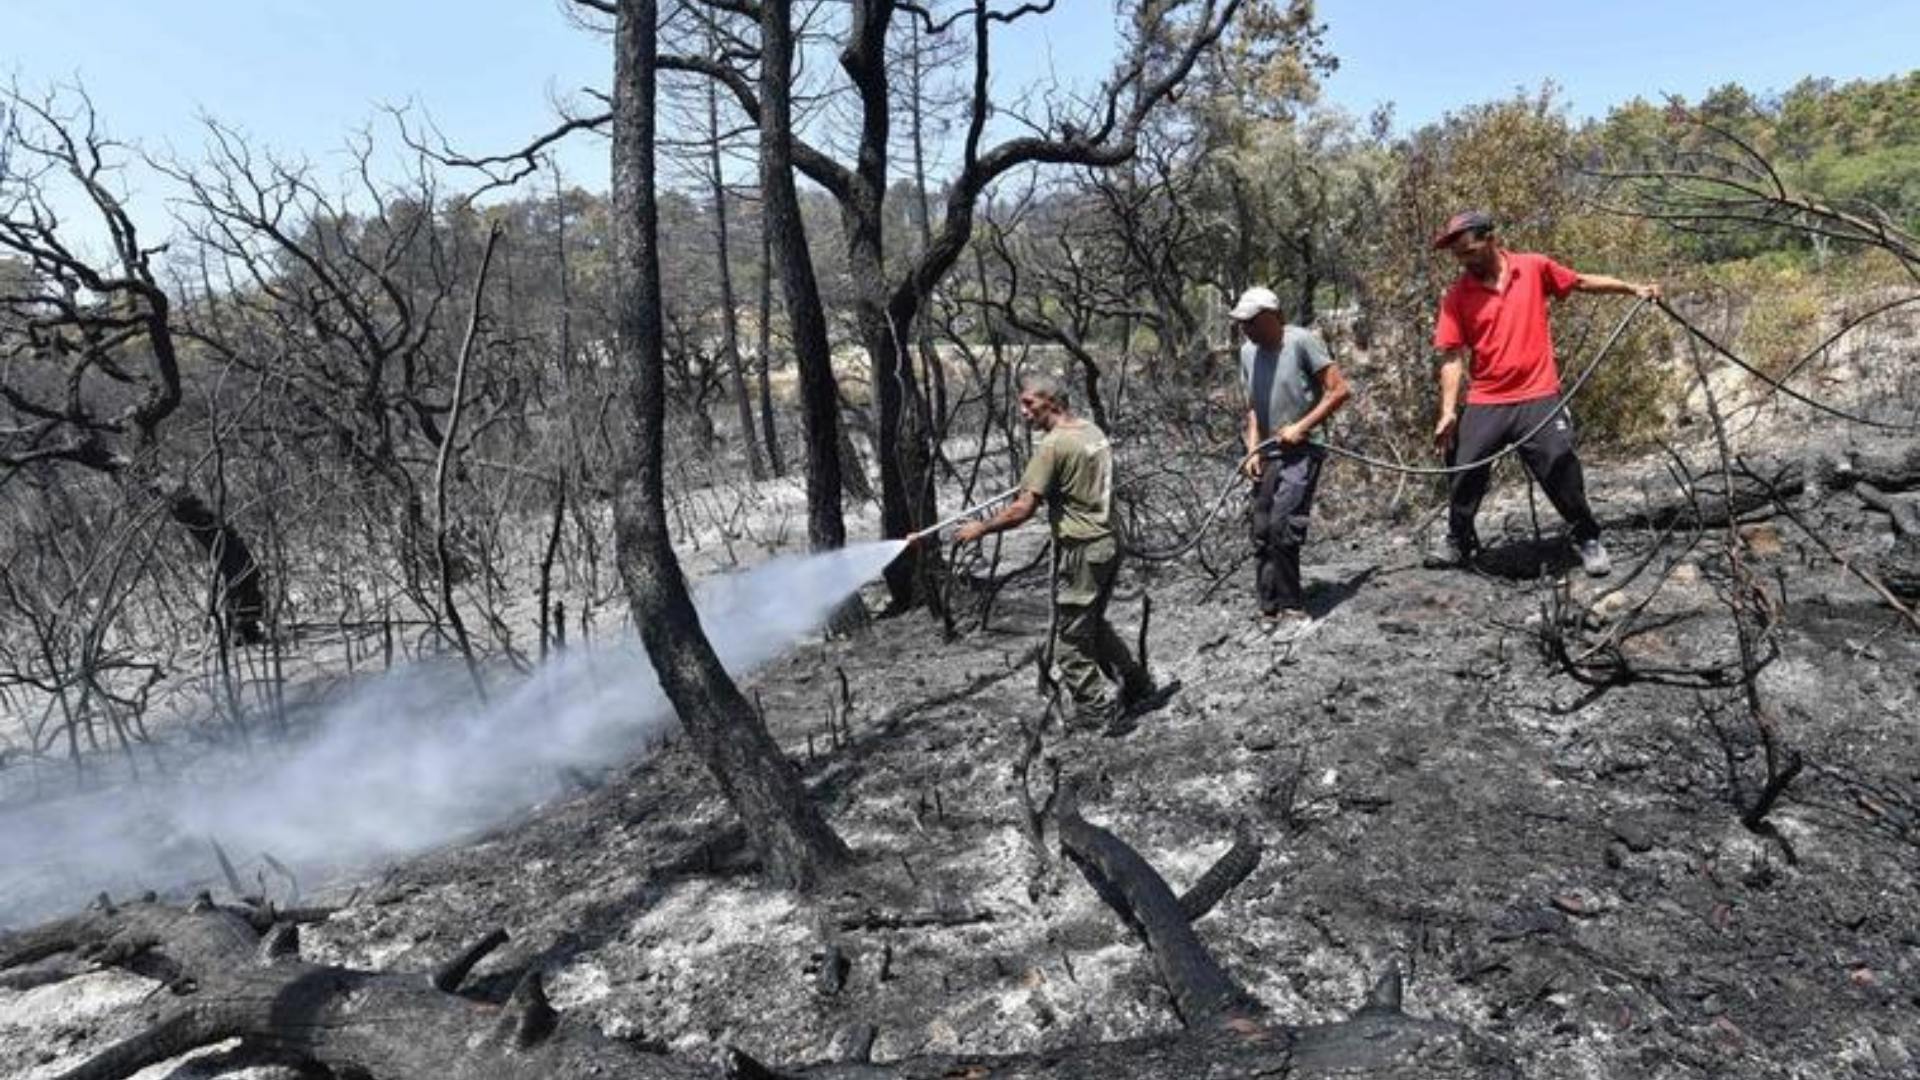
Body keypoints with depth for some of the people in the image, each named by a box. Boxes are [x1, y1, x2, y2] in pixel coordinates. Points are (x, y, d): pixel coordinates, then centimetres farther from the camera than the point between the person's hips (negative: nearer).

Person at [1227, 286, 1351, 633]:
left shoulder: (1302, 341, -12)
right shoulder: (1248, 352, 7)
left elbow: (1340, 390, -10)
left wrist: (1301, 427, -14)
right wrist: (1253, 449, 5)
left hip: (1301, 452, -6)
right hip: (1268, 455, 7)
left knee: (1282, 528, -17)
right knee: (1262, 535, 5)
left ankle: (1292, 608, -4)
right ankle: (1270, 611, 15)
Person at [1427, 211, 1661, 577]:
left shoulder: (1534, 268, 0)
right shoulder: (1456, 296, -3)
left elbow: (1582, 282, 16)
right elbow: (1452, 357, -5)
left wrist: (1633, 289, 10)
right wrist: (1448, 412, -12)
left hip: (1538, 398, -1)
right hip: (1484, 405, 1)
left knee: (1561, 474, 1)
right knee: (1465, 477, 2)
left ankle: (1588, 540, 20)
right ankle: (1459, 546, 21)